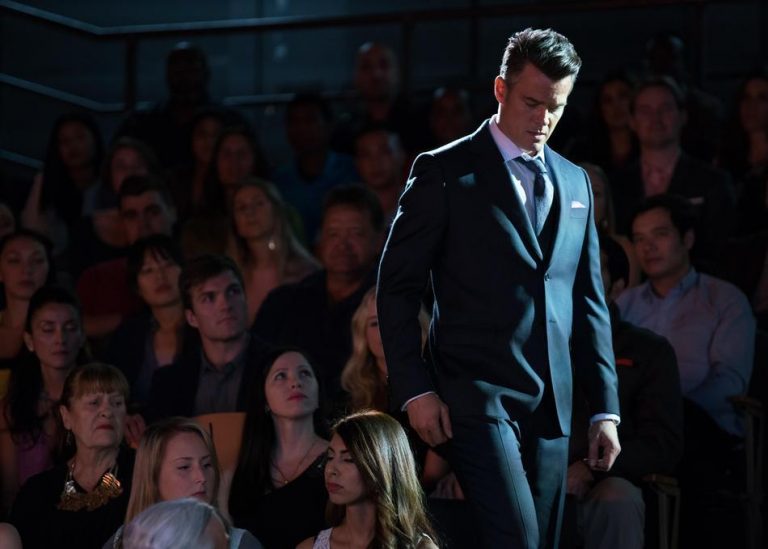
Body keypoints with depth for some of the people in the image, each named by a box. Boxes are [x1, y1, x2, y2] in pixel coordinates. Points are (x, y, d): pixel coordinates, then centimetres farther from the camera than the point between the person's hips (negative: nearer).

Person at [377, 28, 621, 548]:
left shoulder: (575, 182, 15)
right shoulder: (446, 172, -2)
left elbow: (589, 301, 17)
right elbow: (398, 286, -2)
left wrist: (606, 408, 12)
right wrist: (416, 390, -10)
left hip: (552, 407, 6)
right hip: (480, 398, -6)